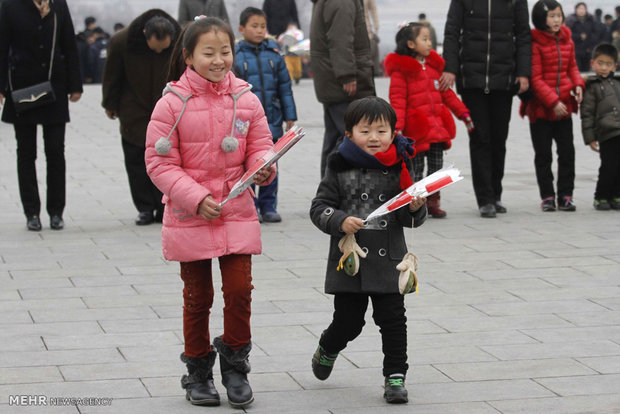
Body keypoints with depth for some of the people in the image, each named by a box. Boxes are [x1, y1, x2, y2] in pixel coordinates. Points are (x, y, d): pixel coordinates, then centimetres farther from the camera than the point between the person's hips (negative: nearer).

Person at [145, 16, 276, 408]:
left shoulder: (246, 100, -1)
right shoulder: (172, 103, -9)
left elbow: (260, 147, 7)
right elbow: (160, 162, -9)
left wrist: (264, 169, -17)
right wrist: (196, 198, -17)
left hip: (238, 213, 2)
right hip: (189, 215, -2)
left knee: (239, 289, -3)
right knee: (197, 297, 9)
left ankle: (235, 366, 17)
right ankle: (198, 372, 26)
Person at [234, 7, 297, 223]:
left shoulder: (274, 55, 5)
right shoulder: (234, 57, -4)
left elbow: (285, 88, 10)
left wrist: (290, 116, 7)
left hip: (272, 121, 3)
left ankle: (268, 207, 17)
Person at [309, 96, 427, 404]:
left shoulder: (397, 169, 2)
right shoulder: (340, 169, -3)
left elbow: (411, 219, 7)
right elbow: (319, 208, -2)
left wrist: (416, 209, -15)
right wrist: (341, 222, -18)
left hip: (389, 261, 1)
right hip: (350, 261, -1)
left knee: (393, 321, 0)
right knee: (348, 321, 7)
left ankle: (395, 377, 11)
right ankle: (327, 350, 39)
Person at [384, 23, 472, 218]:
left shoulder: (434, 66, 13)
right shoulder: (400, 69, -8)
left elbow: (446, 93, 21)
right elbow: (397, 100, -13)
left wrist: (463, 113, 18)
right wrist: (397, 127, -21)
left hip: (437, 127, 7)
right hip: (416, 128, -6)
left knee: (436, 165, 9)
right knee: (416, 167, -1)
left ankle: (433, 201, 18)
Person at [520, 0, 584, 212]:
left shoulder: (567, 41, 6)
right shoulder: (535, 43, -12)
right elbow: (535, 78, -14)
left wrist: (577, 84, -2)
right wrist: (553, 101, -19)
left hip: (564, 107, 5)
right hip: (540, 108, -5)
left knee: (567, 152, 5)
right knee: (543, 155, 5)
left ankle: (565, 195, 12)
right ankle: (547, 196, 12)